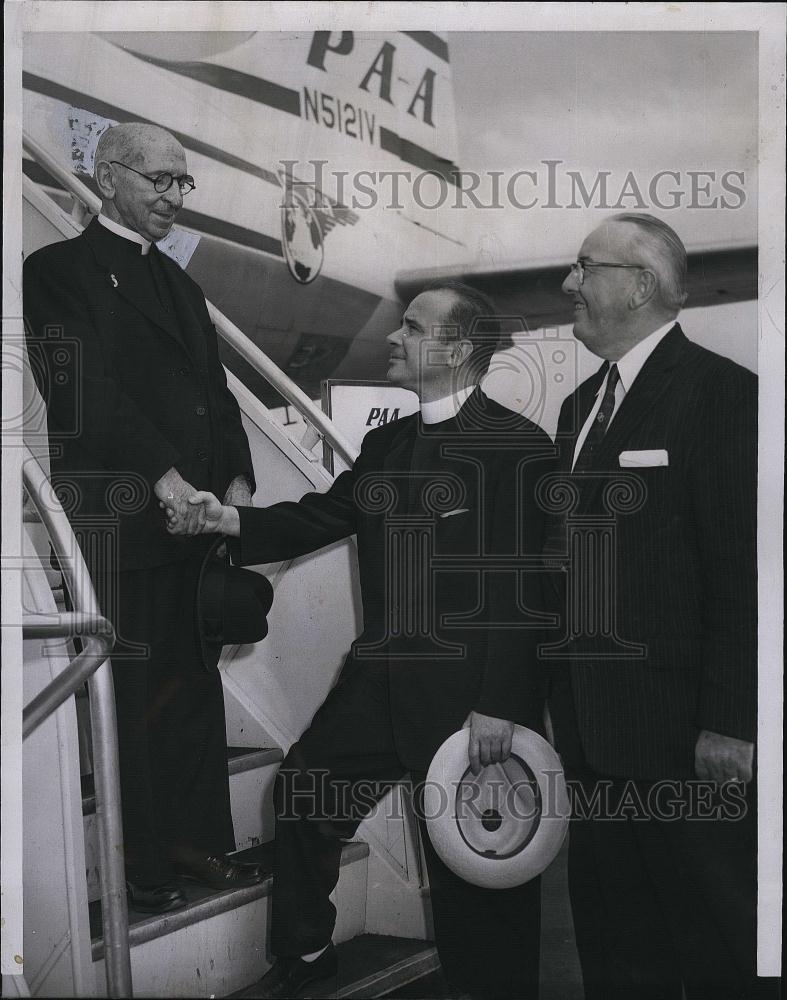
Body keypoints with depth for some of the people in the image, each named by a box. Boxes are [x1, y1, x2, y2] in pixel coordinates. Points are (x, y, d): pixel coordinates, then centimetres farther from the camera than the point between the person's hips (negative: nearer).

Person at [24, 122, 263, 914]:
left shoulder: (178, 284, 22)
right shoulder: (60, 271, -2)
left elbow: (215, 392, 17)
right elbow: (85, 390, -14)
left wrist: (236, 478, 2)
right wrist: (162, 475, -20)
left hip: (192, 514, 7)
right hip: (117, 518, -7)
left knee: (193, 686, 10)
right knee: (126, 692, -1)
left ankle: (193, 841, 21)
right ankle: (134, 865, 9)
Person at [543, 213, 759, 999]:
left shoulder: (720, 393, -11)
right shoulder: (582, 403, 14)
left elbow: (740, 567, -16)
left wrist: (729, 721, -18)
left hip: (680, 724, -8)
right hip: (591, 719, 8)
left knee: (714, 933, 8)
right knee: (610, 930, 19)